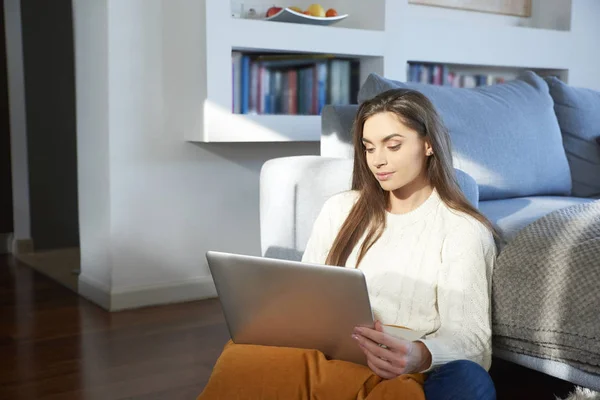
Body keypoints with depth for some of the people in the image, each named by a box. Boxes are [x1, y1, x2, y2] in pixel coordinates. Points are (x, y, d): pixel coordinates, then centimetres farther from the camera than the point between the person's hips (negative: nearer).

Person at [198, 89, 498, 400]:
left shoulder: (464, 230, 0)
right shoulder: (339, 209, 14)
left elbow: (471, 339, -8)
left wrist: (419, 356, -31)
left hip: (398, 375, 1)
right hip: (323, 354, -1)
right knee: (243, 357, -32)